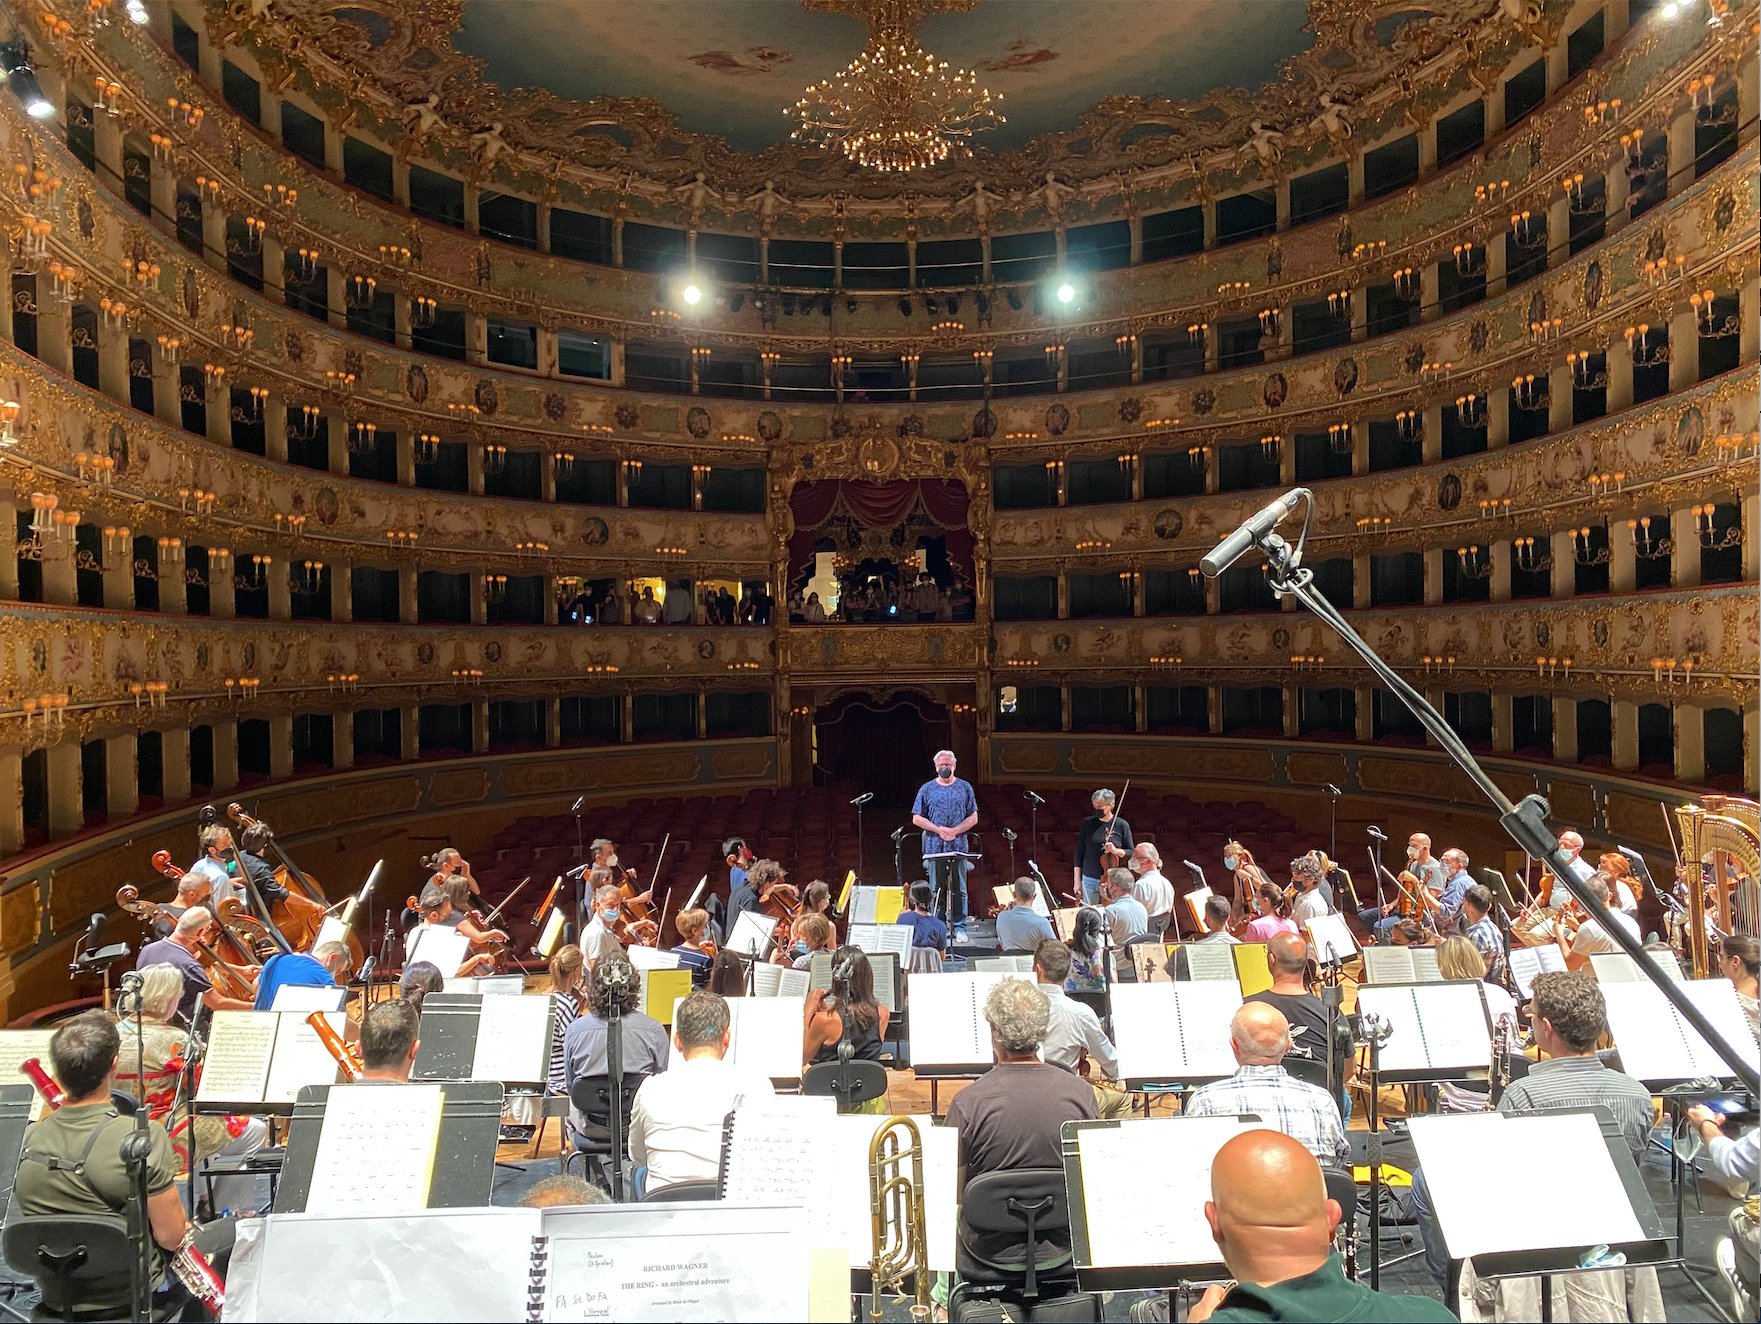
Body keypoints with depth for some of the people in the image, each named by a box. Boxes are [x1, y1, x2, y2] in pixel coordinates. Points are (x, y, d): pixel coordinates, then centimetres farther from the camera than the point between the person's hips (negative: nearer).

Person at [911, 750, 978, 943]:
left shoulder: (965, 787, 7)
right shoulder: (927, 789, 6)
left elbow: (973, 817, 5)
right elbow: (917, 818, 4)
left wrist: (955, 831, -11)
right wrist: (939, 830, -9)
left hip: (959, 846, 0)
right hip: (935, 846, 0)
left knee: (959, 889, 2)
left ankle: (959, 927, 8)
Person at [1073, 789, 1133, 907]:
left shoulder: (1122, 825, -3)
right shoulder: (1087, 823, 0)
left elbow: (1131, 853, 3)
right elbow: (1079, 852, 4)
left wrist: (1116, 851, -17)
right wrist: (1077, 880, 1)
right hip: (1089, 880, 1)